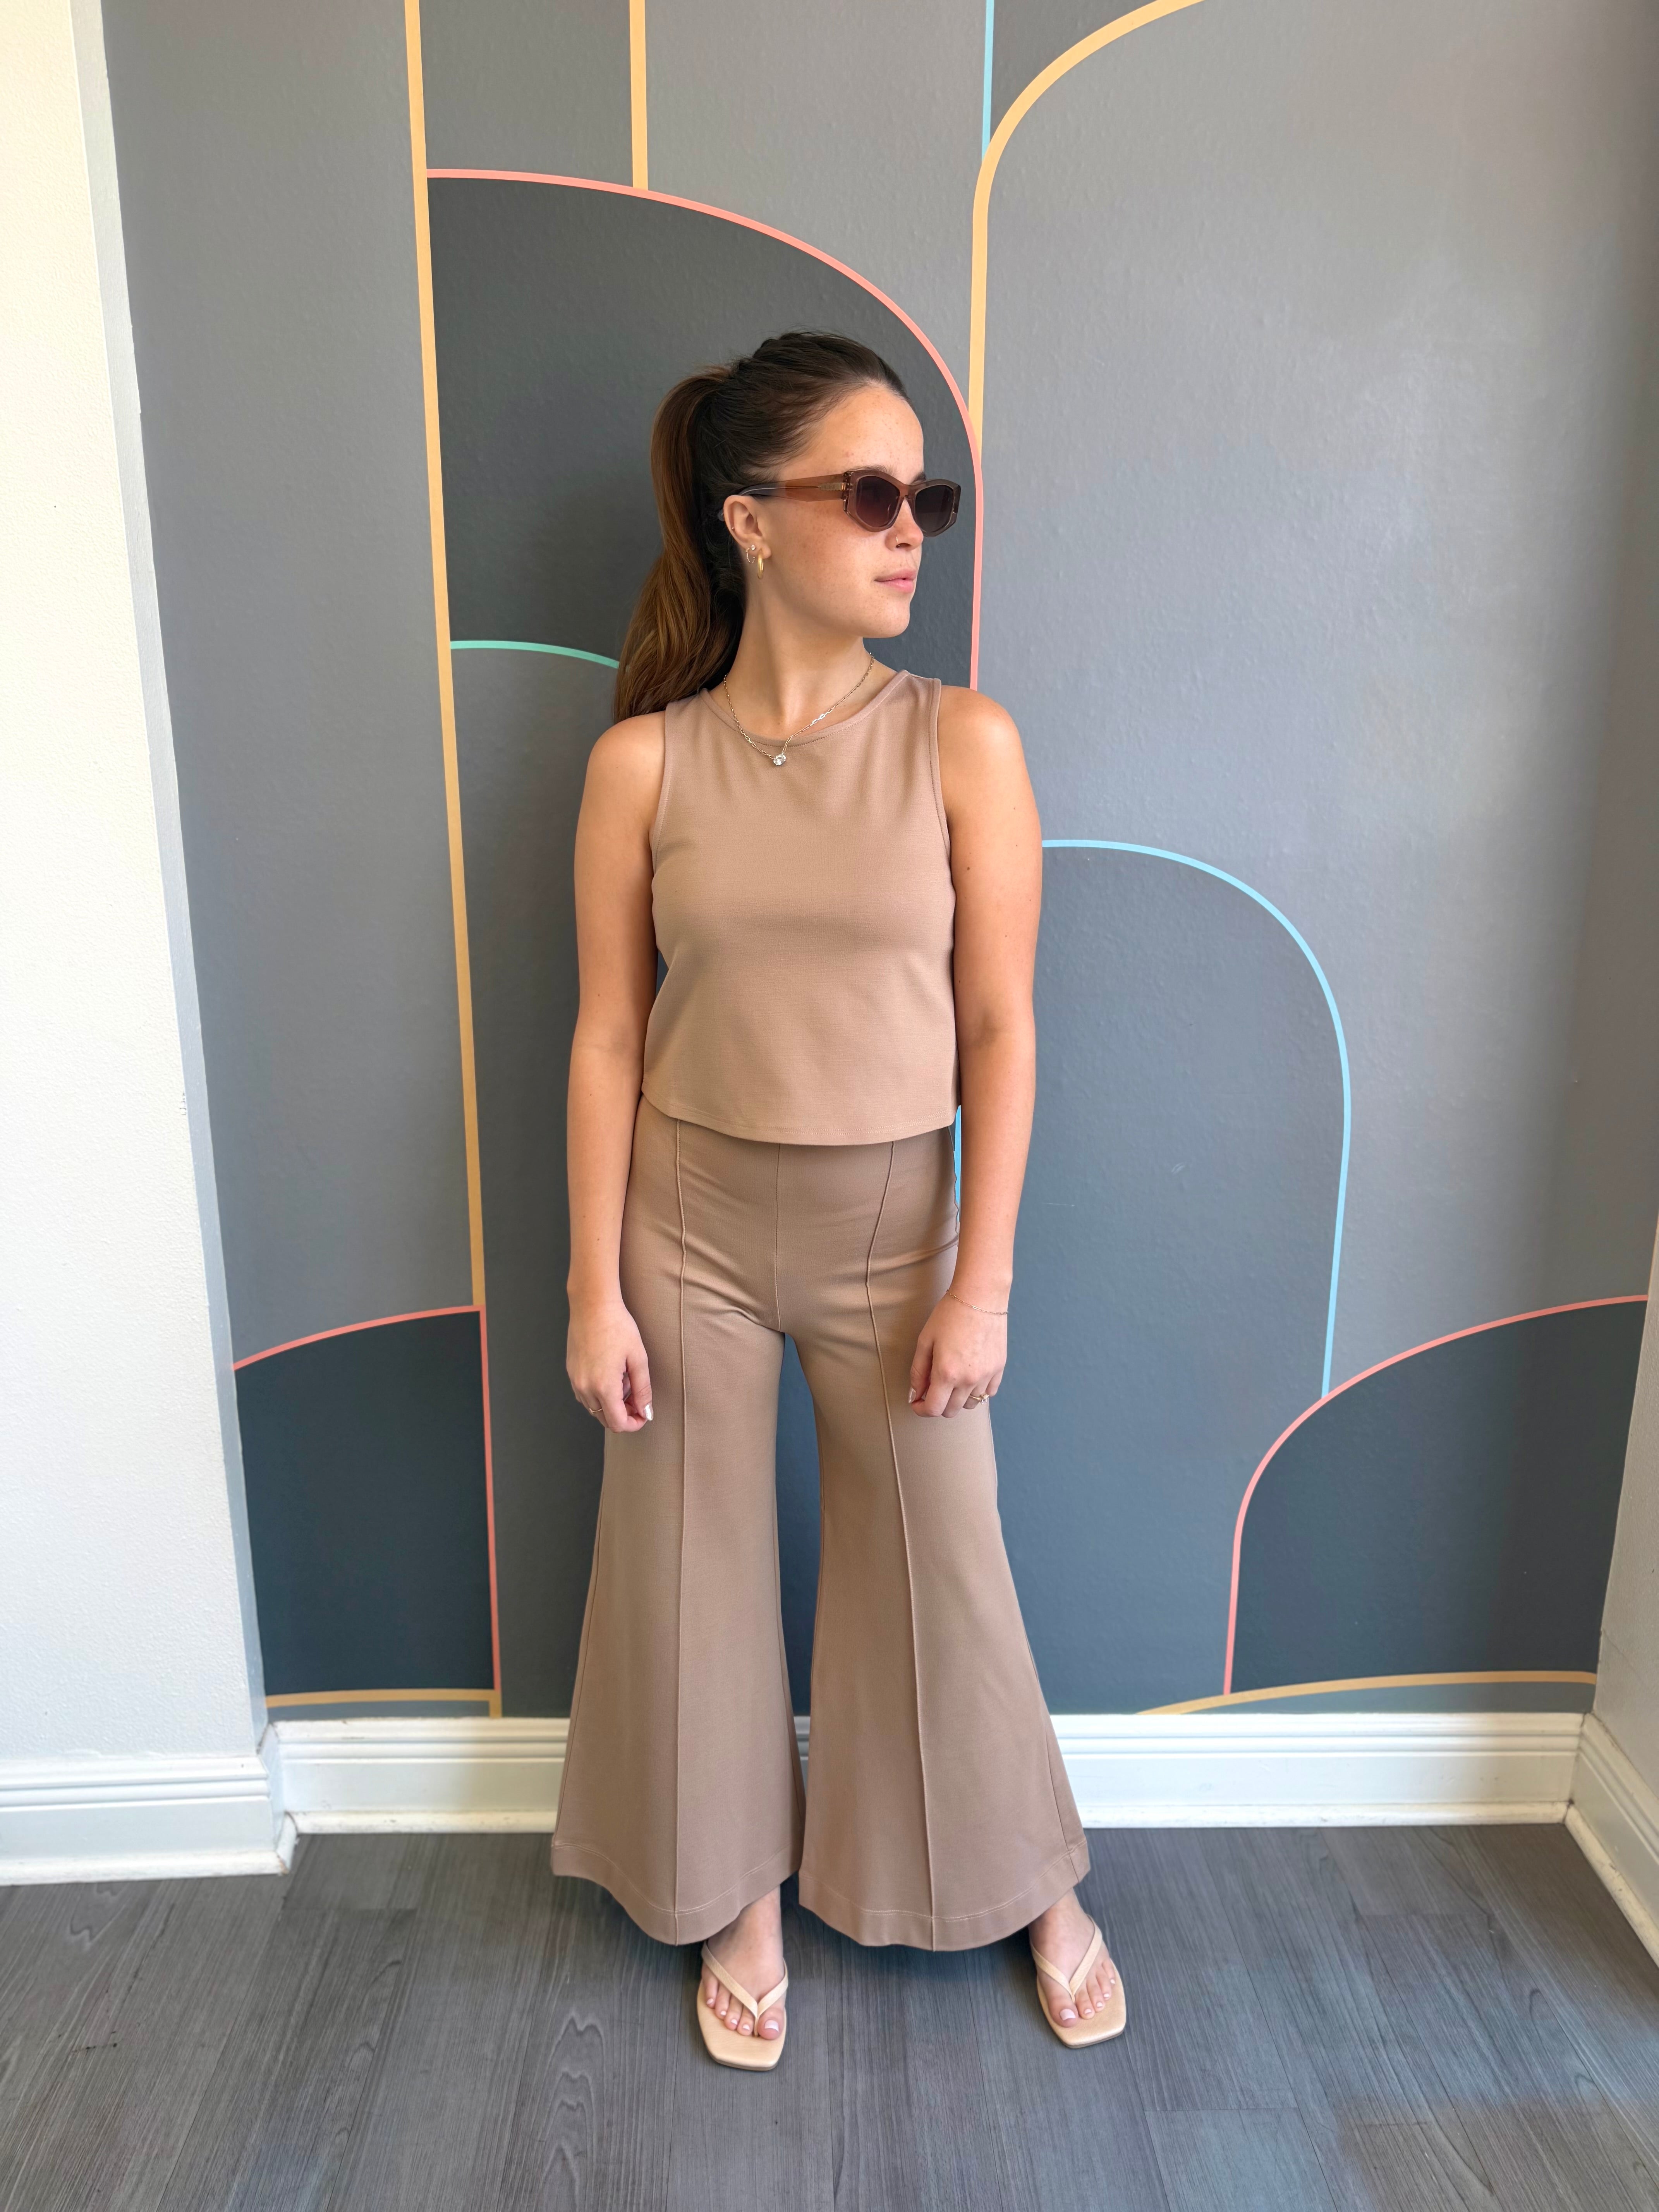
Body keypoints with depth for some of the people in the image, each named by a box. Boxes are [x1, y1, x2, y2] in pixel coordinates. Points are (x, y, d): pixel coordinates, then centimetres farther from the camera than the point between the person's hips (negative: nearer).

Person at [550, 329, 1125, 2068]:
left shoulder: (964, 742, -8)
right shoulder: (642, 763, -6)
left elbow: (999, 1024, -7)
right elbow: (608, 1035, -3)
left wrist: (980, 1282, -8)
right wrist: (596, 1289, -4)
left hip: (893, 1222, 0)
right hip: (691, 1221, 1)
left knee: (942, 1565, 14)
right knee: (697, 1565, 15)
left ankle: (1033, 1882, 43)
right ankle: (740, 1892, 42)